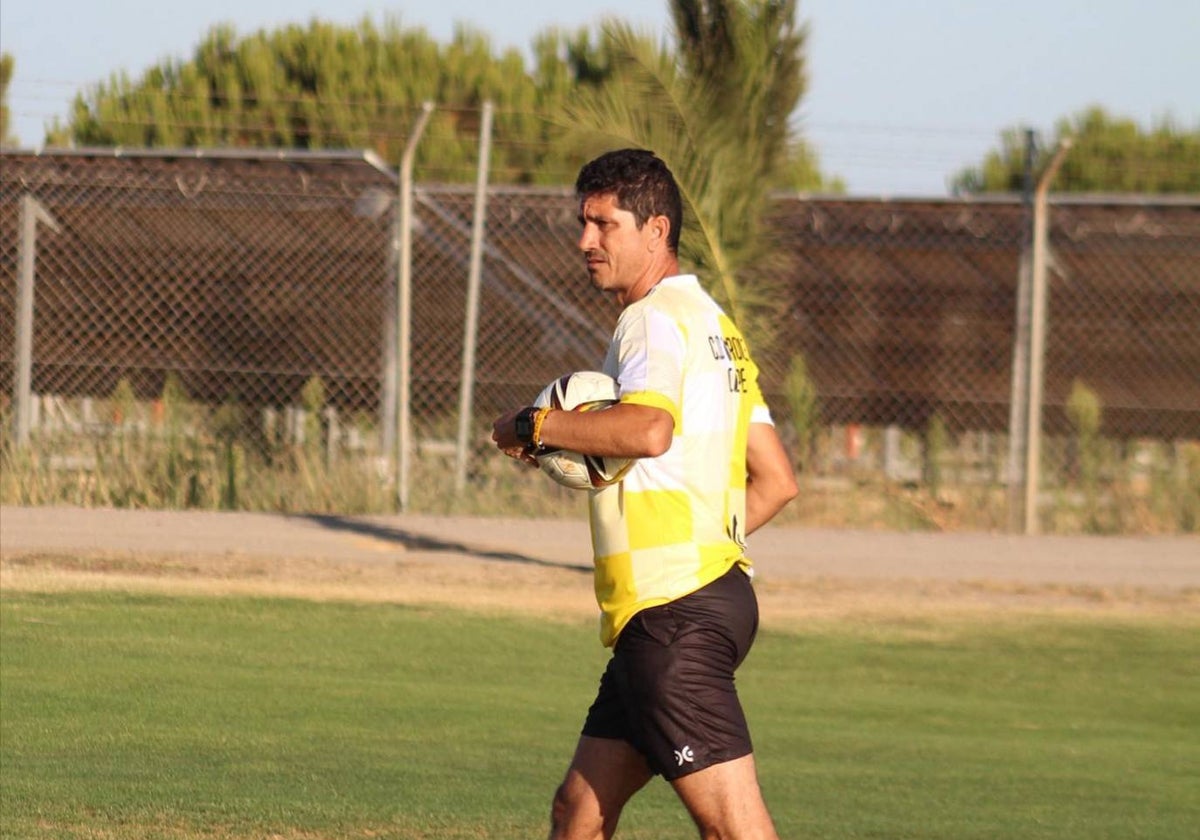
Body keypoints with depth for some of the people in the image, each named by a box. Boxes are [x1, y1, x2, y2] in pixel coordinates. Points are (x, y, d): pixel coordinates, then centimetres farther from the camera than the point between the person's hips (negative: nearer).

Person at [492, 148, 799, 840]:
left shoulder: (656, 317, -8)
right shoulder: (713, 323, 22)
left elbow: (649, 428, -29)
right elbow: (778, 481, 22)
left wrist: (533, 425, -16)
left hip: (675, 615, -11)